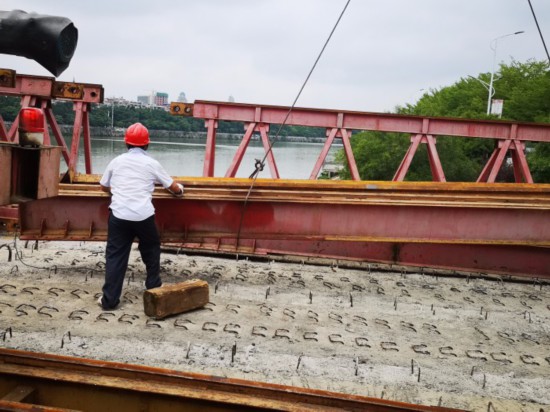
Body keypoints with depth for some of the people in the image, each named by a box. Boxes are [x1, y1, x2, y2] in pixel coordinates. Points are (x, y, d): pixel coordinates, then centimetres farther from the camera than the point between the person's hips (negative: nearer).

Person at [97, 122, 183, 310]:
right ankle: (153, 285, 34)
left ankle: (109, 299, 5)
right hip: (143, 216, -1)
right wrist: (179, 189, 38)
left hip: (119, 215, 1)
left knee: (115, 255, 6)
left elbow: (104, 187, 24)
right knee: (151, 249, 23)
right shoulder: (151, 163, 6)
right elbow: (173, 187, 14)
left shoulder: (116, 161, 11)